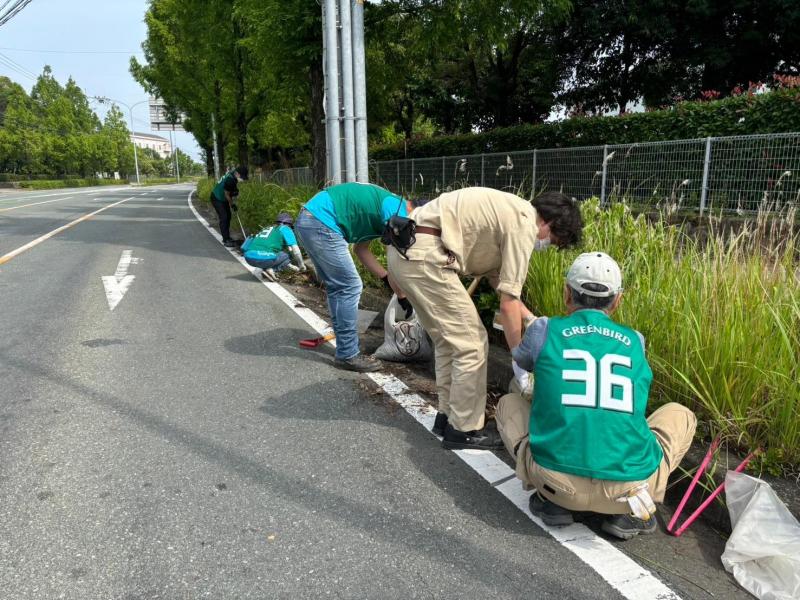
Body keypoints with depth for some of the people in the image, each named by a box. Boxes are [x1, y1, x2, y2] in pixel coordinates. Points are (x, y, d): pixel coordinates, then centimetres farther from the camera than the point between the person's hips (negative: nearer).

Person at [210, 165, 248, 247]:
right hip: (217, 199, -10)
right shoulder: (230, 179, -32)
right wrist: (232, 204, -11)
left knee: (228, 217, 11)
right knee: (224, 218, -13)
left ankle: (227, 237, 20)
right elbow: (227, 194, -22)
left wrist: (235, 191, -4)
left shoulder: (233, 175, -5)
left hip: (223, 199, 10)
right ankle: (226, 240, -12)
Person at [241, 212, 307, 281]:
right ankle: (271, 270, -6)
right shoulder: (285, 229, 9)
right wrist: (301, 265, 16)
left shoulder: (269, 229, 32)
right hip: (262, 257, -8)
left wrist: (288, 265, 45)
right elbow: (296, 251, 1)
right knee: (290, 254, 14)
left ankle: (266, 270, 10)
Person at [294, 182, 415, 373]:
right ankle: (348, 355, 4)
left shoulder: (379, 205, 21)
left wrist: (387, 279, 22)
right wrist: (402, 297, 5)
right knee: (350, 288, -4)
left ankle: (344, 347, 24)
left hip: (307, 221, 10)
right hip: (321, 224, -10)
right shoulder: (397, 209, -6)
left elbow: (361, 249, 23)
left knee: (337, 288, 16)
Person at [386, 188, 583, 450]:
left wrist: (532, 320, 24)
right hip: (423, 255, -10)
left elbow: (497, 278, 24)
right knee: (472, 345, 0)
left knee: (449, 340, 20)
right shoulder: (523, 225, -8)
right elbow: (508, 303, -8)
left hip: (404, 249, 10)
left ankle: (447, 416, 30)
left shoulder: (510, 213, 21)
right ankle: (465, 429, 13)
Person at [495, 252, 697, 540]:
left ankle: (552, 501, 14)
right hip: (631, 483, 1)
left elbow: (521, 361, 30)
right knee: (680, 415, 29)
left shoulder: (544, 330, 5)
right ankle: (630, 513, 13)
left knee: (508, 404, 26)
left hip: (558, 481, -1)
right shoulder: (635, 341, 13)